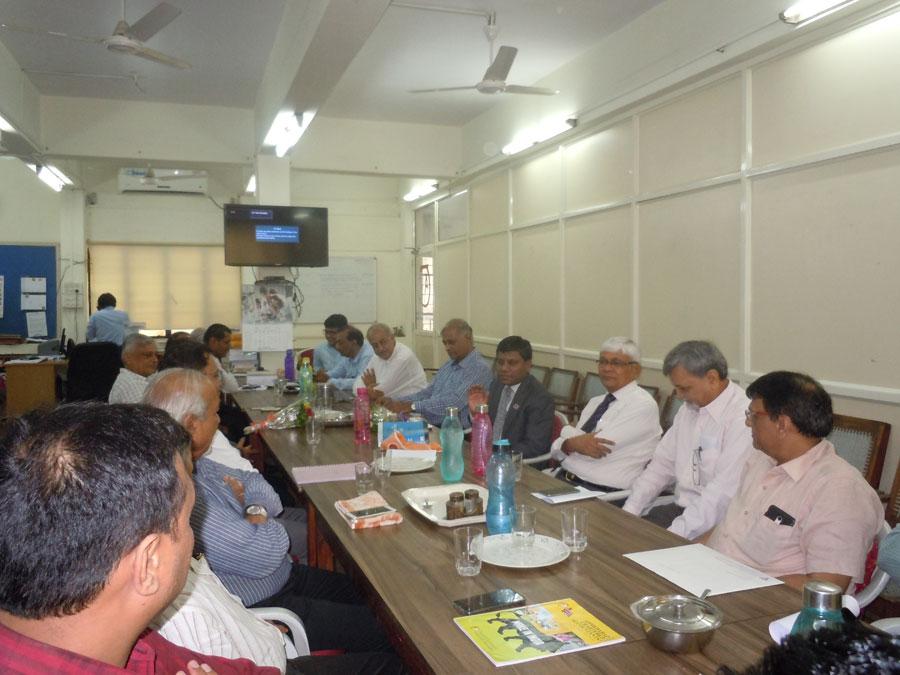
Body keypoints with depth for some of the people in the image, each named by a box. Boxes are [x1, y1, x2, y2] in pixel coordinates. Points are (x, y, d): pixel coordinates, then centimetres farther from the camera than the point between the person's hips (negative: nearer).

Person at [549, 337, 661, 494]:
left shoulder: (643, 405, -8)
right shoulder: (595, 401, 16)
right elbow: (556, 450, 10)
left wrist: (568, 431, 4)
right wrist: (571, 443, -14)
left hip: (603, 491, -7)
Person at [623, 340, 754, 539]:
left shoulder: (743, 418, -18)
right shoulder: (690, 408, 11)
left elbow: (724, 492, -23)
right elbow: (662, 464, 13)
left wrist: (674, 534, -25)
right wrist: (629, 512, 2)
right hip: (681, 508, 8)